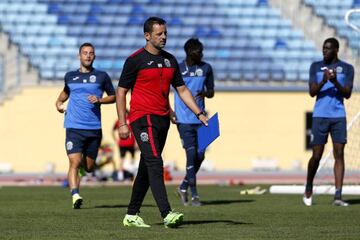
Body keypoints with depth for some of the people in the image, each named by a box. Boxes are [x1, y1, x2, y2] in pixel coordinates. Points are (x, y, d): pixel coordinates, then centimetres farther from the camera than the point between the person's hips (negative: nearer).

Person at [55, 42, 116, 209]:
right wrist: (59, 101, 13)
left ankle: (83, 162, 44)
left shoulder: (101, 76, 7)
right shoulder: (70, 76, 12)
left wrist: (100, 100, -6)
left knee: (89, 167, 9)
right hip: (74, 127, 0)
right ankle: (75, 196, -23)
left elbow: (113, 96, 12)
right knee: (74, 163, -17)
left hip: (94, 128, 0)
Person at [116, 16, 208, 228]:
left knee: (146, 168, 10)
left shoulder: (170, 60, 13)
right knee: (155, 164, -18)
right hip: (143, 118, -7)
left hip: (163, 120, 7)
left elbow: (182, 89, 17)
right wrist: (122, 123, -8)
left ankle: (132, 215, 18)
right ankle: (167, 214, -27)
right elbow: (121, 91, -2)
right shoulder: (135, 60, -5)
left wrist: (200, 113, 7)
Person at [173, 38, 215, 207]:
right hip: (184, 120, -4)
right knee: (191, 154, -11)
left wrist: (204, 93, -10)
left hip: (200, 119, 4)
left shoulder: (206, 68, 8)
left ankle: (183, 188, 22)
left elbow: (211, 92, 14)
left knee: (200, 156, 2)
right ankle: (194, 195, -7)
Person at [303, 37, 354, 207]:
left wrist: (335, 82, -19)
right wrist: (323, 81, -19)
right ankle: (308, 190, 22)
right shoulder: (316, 67, 8)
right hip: (320, 116, 0)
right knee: (316, 155, 0)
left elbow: (347, 94, -1)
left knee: (339, 154, -7)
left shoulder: (347, 69, 6)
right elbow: (312, 92, 0)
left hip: (339, 117, 0)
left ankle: (338, 196, -9)